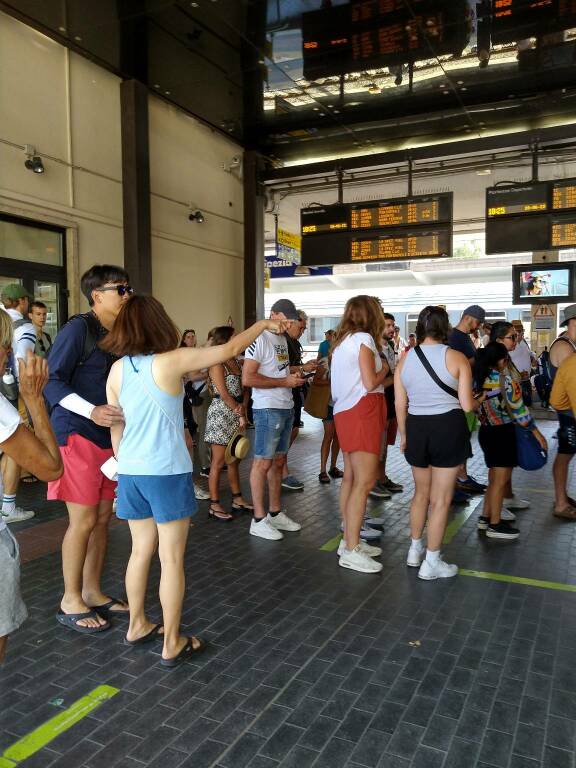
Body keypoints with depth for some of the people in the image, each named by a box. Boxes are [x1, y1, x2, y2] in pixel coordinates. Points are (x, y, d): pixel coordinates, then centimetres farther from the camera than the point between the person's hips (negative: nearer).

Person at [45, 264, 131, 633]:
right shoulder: (78, 329, -10)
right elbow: (52, 381, -15)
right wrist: (92, 411, -26)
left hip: (108, 436, 7)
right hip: (78, 435, -7)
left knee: (103, 517, 11)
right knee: (83, 520, -2)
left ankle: (92, 592, 26)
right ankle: (71, 601, 14)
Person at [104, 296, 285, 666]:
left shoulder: (117, 370, 3)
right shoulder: (171, 361, -13)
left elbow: (115, 427, 8)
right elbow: (230, 349, -6)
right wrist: (264, 324, 7)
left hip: (131, 472, 6)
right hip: (168, 473, -6)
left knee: (142, 550, 20)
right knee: (172, 559, 5)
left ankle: (137, 625, 35)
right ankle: (173, 644, 16)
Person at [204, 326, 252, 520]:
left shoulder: (236, 362, 12)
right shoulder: (217, 364, -11)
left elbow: (243, 389, 12)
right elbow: (224, 395, -16)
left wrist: (243, 407, -4)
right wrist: (240, 414, -12)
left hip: (235, 415, 8)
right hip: (221, 414, -8)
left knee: (235, 459, 14)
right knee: (219, 462, -2)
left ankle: (237, 499, 24)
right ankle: (214, 505, 7)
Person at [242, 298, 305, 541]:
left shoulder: (282, 339, 15)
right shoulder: (259, 339, -13)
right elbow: (248, 378, -21)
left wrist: (293, 370, 7)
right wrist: (284, 381, -17)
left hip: (286, 408, 9)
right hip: (268, 409, -9)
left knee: (278, 462, 14)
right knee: (263, 463, -2)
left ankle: (275, 513, 25)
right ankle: (258, 520, 7)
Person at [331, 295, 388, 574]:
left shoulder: (343, 340, 16)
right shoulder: (363, 339, -10)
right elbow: (370, 383, -15)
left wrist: (380, 376, 12)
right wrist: (383, 370, 3)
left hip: (345, 412, 10)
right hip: (362, 411, -10)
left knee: (351, 477, 12)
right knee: (364, 481, -9)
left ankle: (349, 540, 19)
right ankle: (351, 550, -7)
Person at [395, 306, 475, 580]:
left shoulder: (405, 359, 1)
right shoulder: (456, 357, -8)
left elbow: (400, 404, 4)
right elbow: (467, 405, -8)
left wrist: (403, 435, 18)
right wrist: (476, 400, 15)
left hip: (416, 428, 4)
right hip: (448, 428, -4)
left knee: (421, 492, 22)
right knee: (441, 499, 7)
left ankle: (415, 550, 35)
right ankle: (431, 562, 16)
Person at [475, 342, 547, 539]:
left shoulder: (479, 379, 1)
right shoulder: (506, 381, -17)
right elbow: (519, 411, -14)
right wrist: (537, 433, -5)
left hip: (486, 431, 7)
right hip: (503, 432, -7)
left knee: (494, 478, 19)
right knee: (501, 479, 2)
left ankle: (485, 517, 28)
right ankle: (495, 525, 10)